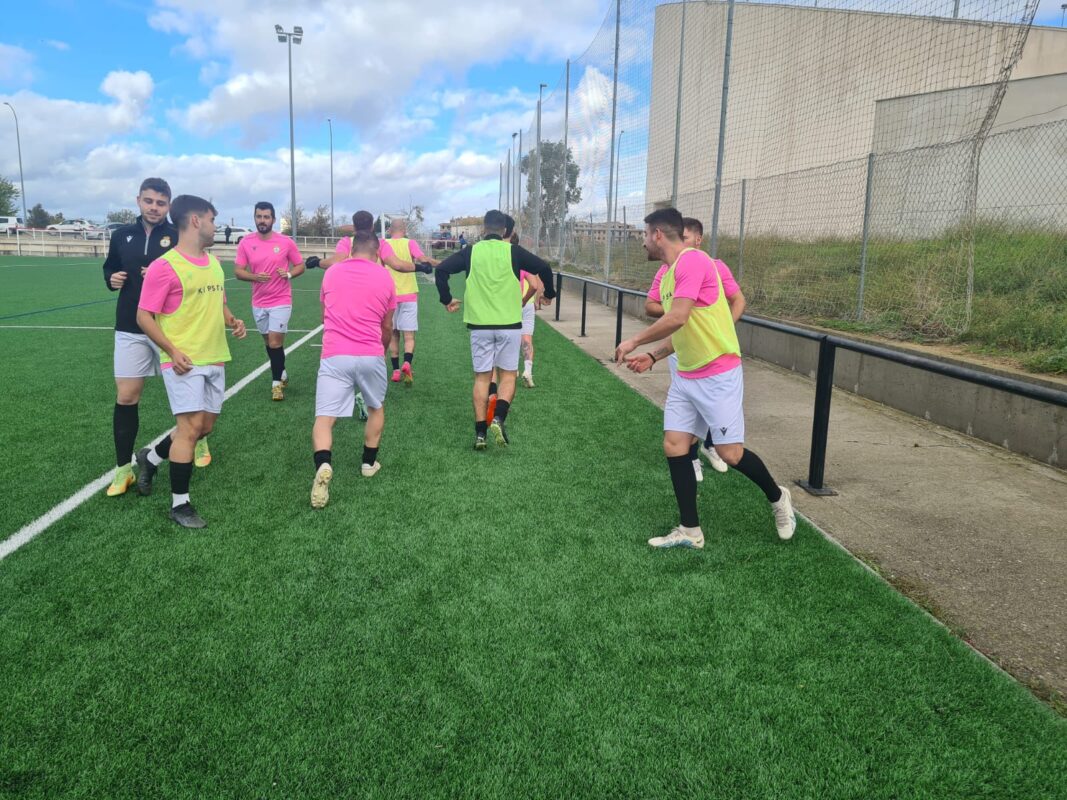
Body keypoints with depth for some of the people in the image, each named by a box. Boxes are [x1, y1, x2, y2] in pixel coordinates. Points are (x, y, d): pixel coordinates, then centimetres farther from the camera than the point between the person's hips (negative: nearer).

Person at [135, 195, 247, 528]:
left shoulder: (214, 262, 13)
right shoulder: (165, 266, -12)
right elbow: (144, 316, -11)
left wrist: (232, 321, 4)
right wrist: (173, 351, -21)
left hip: (215, 360, 8)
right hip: (185, 362, -8)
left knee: (206, 426, 12)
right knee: (192, 427, -10)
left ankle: (151, 458, 37)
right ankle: (179, 504, 3)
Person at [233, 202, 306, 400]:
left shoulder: (286, 242, -6)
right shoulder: (246, 243, -2)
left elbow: (300, 266, 3)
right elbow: (238, 271, -1)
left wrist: (288, 274, -18)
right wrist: (254, 277, -20)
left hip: (281, 301, -3)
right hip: (258, 303, 3)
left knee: (275, 342, -10)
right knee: (269, 342, 15)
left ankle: (276, 383, 3)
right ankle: (282, 374, 36)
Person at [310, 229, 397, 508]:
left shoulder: (331, 273, 11)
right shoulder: (385, 278, 7)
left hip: (334, 356, 0)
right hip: (371, 356, 1)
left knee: (324, 418, 0)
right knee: (376, 408, 26)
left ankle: (323, 465, -26)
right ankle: (369, 463, 33)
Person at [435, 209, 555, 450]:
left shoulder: (471, 252, 3)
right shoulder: (513, 251, 0)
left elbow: (441, 269, -2)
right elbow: (543, 268, -2)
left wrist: (447, 299, 10)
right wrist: (549, 294, 15)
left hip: (479, 324, 1)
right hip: (509, 324, -1)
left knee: (482, 377, 9)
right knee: (508, 375, 10)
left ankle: (480, 432, 7)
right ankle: (499, 418, -13)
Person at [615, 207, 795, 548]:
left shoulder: (692, 260, -17)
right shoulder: (668, 274, 13)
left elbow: (678, 318, -27)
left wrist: (634, 341, -16)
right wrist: (653, 356, 12)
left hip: (718, 375, -9)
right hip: (685, 377, 9)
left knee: (730, 453, -3)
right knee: (674, 445, 2)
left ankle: (778, 498, 26)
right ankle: (690, 531, 11)